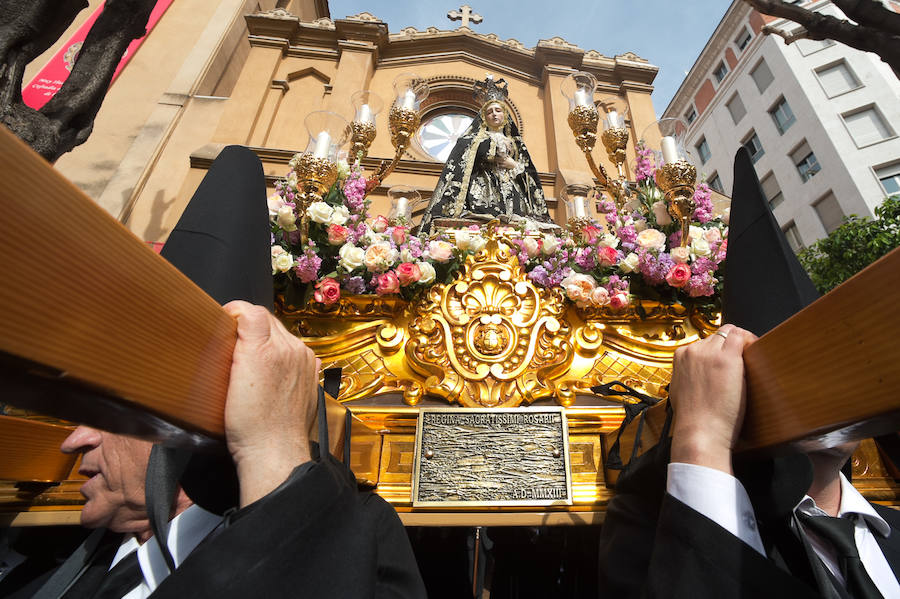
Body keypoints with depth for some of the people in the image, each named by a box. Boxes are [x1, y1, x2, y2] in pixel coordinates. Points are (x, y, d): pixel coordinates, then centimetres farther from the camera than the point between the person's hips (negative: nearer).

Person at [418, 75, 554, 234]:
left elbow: (529, 172, 22)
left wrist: (514, 166, 2)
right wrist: (498, 145, 6)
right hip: (484, 188, -3)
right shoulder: (477, 138, 19)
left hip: (511, 191, 3)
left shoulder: (514, 142, 28)